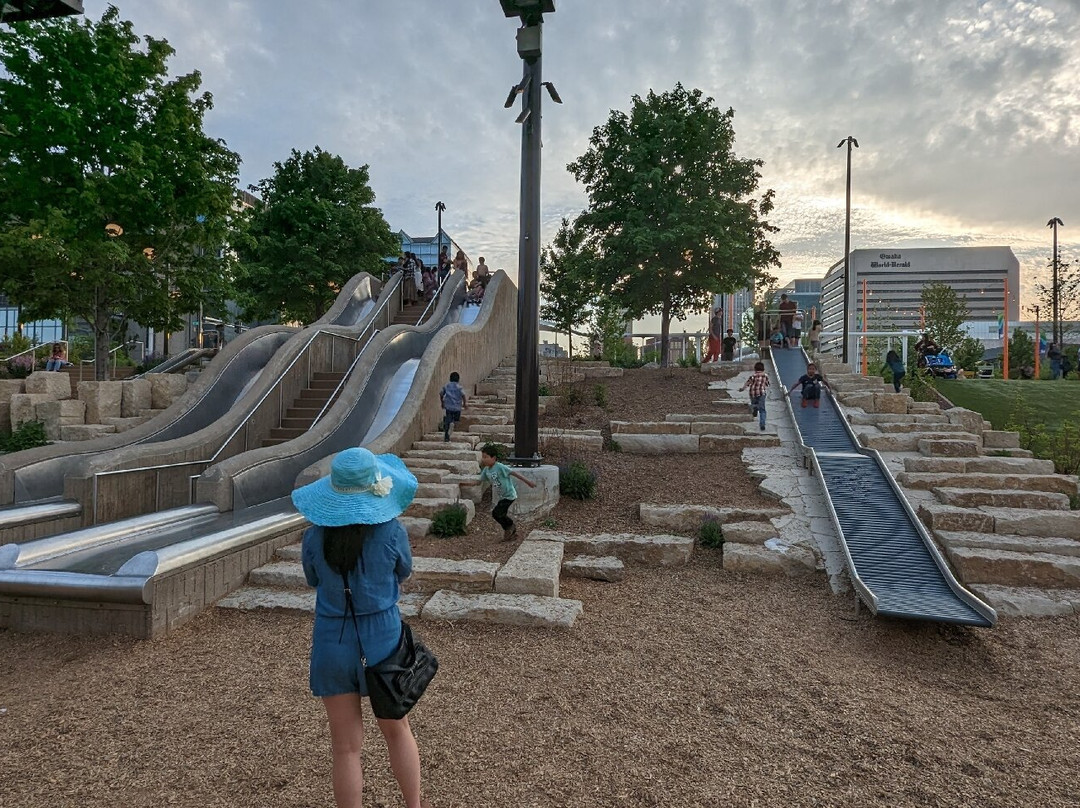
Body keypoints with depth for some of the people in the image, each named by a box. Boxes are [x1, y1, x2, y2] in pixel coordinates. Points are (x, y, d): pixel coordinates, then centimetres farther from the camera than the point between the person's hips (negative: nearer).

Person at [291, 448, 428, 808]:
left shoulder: (314, 537, -12)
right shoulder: (390, 531, -18)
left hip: (332, 640, 0)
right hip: (382, 636, 0)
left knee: (347, 747, 14)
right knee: (396, 729, 23)